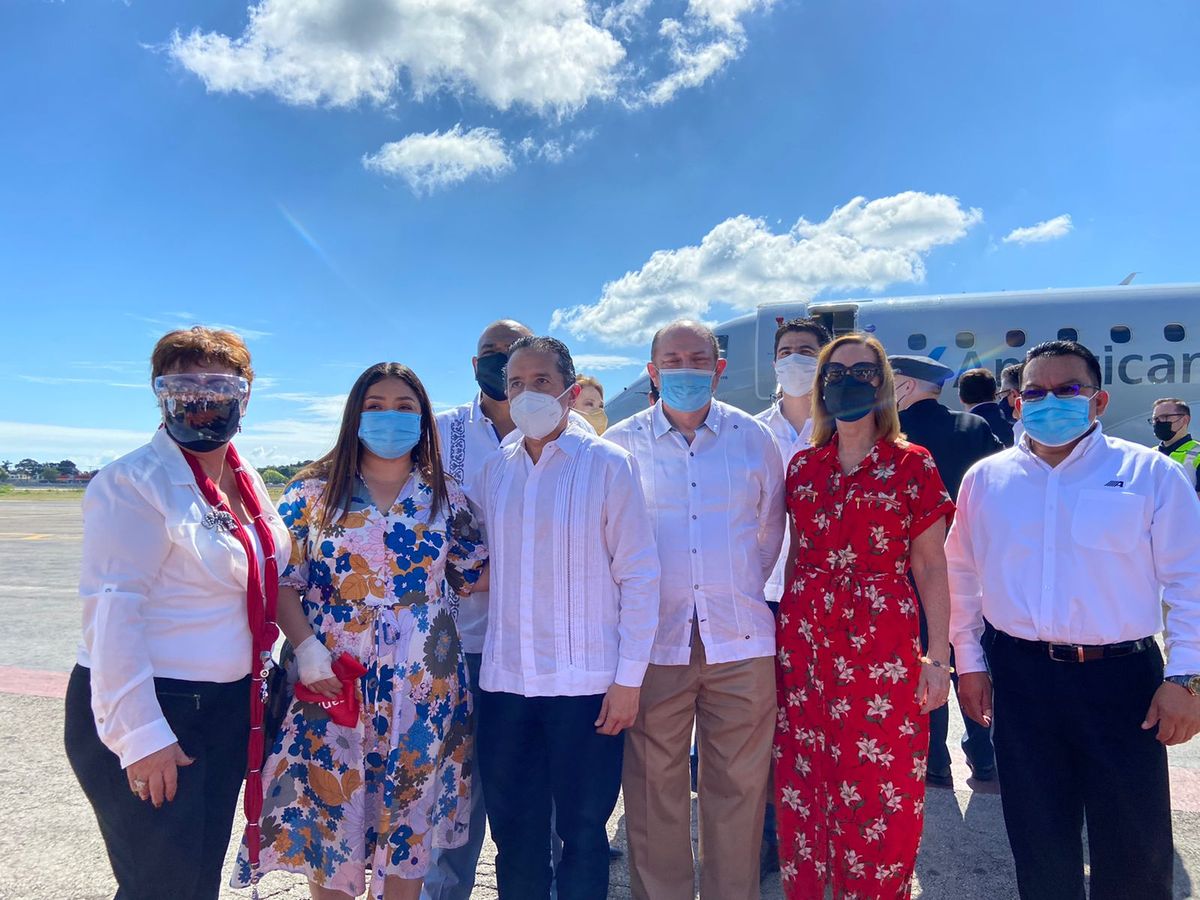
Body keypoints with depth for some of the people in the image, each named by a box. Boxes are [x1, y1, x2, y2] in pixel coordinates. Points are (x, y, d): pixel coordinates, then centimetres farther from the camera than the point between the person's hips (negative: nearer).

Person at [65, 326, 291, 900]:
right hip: (149, 714, -7)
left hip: (230, 709, 7)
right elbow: (112, 611, -20)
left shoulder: (246, 480, 8)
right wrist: (139, 733, -22)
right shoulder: (134, 482, -16)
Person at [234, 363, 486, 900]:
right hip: (332, 678, -1)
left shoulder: (445, 495, 5)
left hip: (423, 685, 1)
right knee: (331, 813, 10)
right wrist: (306, 648, -13)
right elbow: (282, 581, -1)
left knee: (409, 813, 12)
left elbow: (480, 575, 6)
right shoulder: (313, 491, 1)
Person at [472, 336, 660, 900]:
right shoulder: (494, 470, 8)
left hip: (586, 684, -4)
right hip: (504, 680, 4)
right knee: (514, 835, 15)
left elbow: (639, 574, -6)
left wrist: (629, 678, -9)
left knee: (582, 833, 10)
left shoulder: (607, 464, -5)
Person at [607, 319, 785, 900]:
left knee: (738, 787, 9)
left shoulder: (753, 438, 6)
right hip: (654, 640, -1)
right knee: (653, 789, 7)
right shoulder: (621, 444, 3)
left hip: (741, 640, 1)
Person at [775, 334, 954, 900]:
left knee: (881, 793, 5)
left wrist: (938, 658, -5)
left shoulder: (911, 465, -2)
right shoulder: (802, 467, 8)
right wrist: (783, 635, 9)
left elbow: (930, 567, -2)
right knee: (805, 786, 12)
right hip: (806, 644, 3)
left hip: (883, 649, -3)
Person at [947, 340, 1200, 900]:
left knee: (1135, 843, 10)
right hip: (1020, 676, 2)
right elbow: (961, 574, 10)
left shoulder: (1149, 473, -2)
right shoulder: (986, 479, 4)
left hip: (1120, 678, -1)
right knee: (1038, 835, 15)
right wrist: (968, 659, 9)